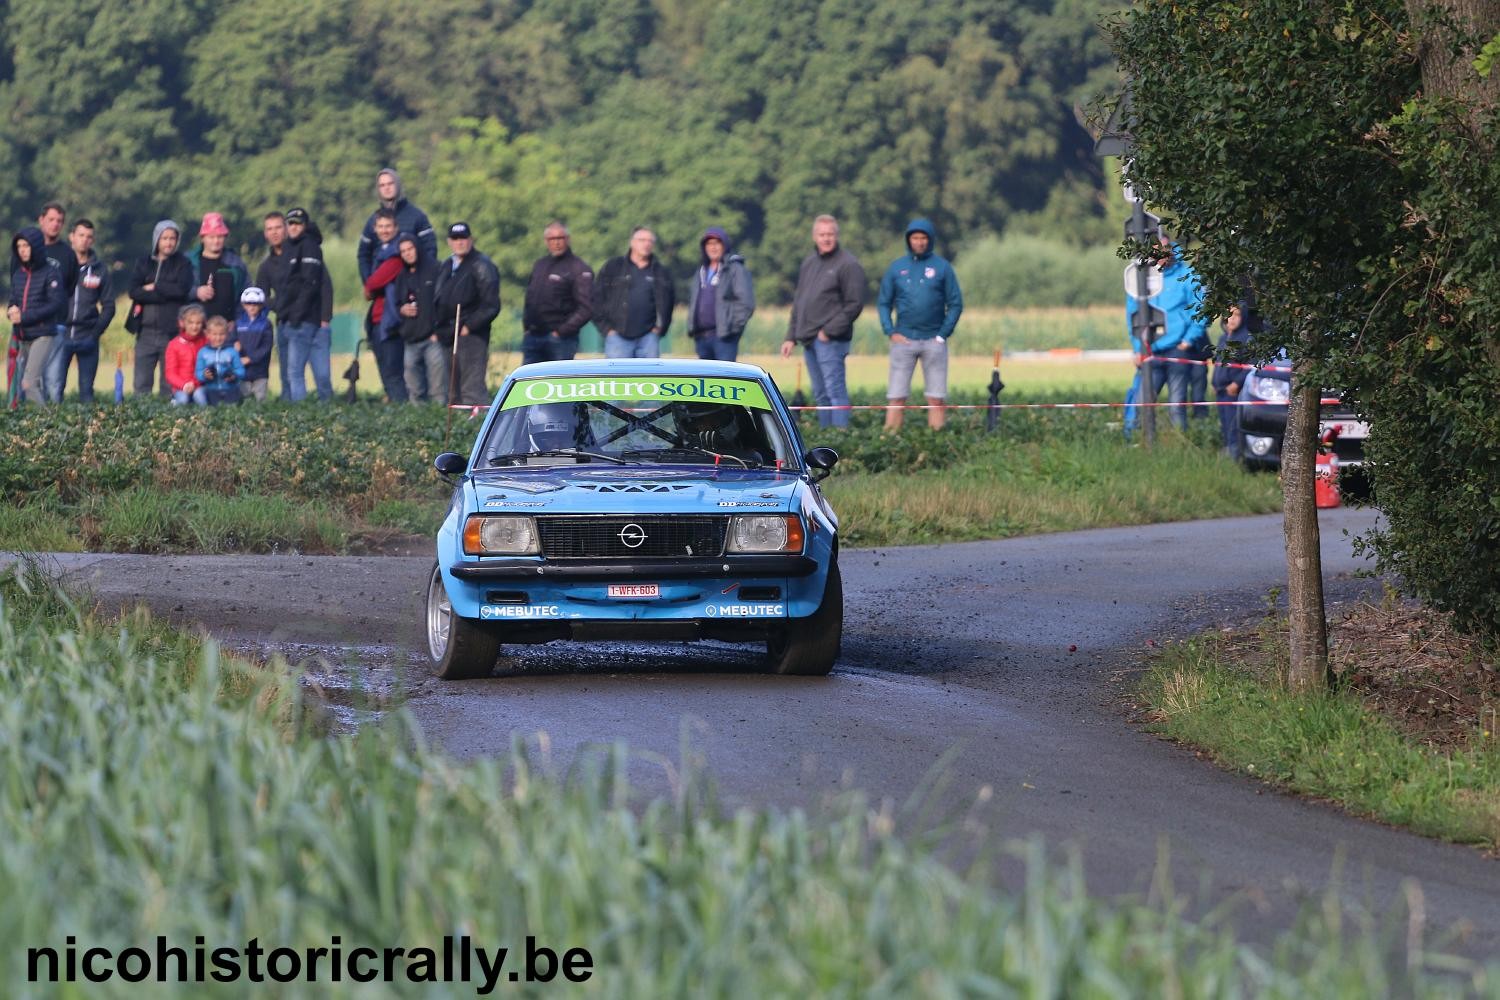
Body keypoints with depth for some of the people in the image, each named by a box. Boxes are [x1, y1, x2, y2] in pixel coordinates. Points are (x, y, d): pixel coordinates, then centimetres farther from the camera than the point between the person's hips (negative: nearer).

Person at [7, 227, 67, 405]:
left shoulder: (51, 272, -7)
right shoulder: (18, 273, 12)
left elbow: (56, 304, -13)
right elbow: (13, 300, 19)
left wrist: (24, 317, -16)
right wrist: (11, 311, -7)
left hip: (43, 335, -7)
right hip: (23, 336, 7)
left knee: (29, 383, -19)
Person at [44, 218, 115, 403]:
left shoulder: (99, 270, 7)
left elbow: (108, 306, 9)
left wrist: (96, 332, -4)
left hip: (87, 338, 2)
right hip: (61, 335, -2)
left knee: (86, 389, 6)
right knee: (53, 386, -12)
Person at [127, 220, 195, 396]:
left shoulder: (182, 264, 7)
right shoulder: (144, 263, 12)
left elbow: (182, 289, -11)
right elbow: (134, 291, -3)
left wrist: (154, 288, -3)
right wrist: (165, 294, -10)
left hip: (172, 332, -2)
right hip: (146, 332, 2)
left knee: (170, 384, -1)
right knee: (142, 383, -1)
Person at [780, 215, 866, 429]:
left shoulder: (848, 264, -6)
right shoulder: (808, 263, 19)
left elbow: (854, 304, -11)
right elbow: (798, 303, 24)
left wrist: (829, 331, -14)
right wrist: (791, 337, 17)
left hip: (830, 340, -8)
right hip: (809, 339, 8)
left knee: (835, 391, -11)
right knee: (820, 394, 10)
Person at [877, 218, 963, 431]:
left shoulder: (942, 267, 3)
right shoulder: (896, 268, 8)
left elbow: (955, 304, 3)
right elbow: (883, 303, 11)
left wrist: (943, 334, -5)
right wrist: (891, 332, -2)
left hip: (934, 341, -1)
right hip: (904, 340, 1)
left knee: (936, 398, -1)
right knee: (896, 397, -3)